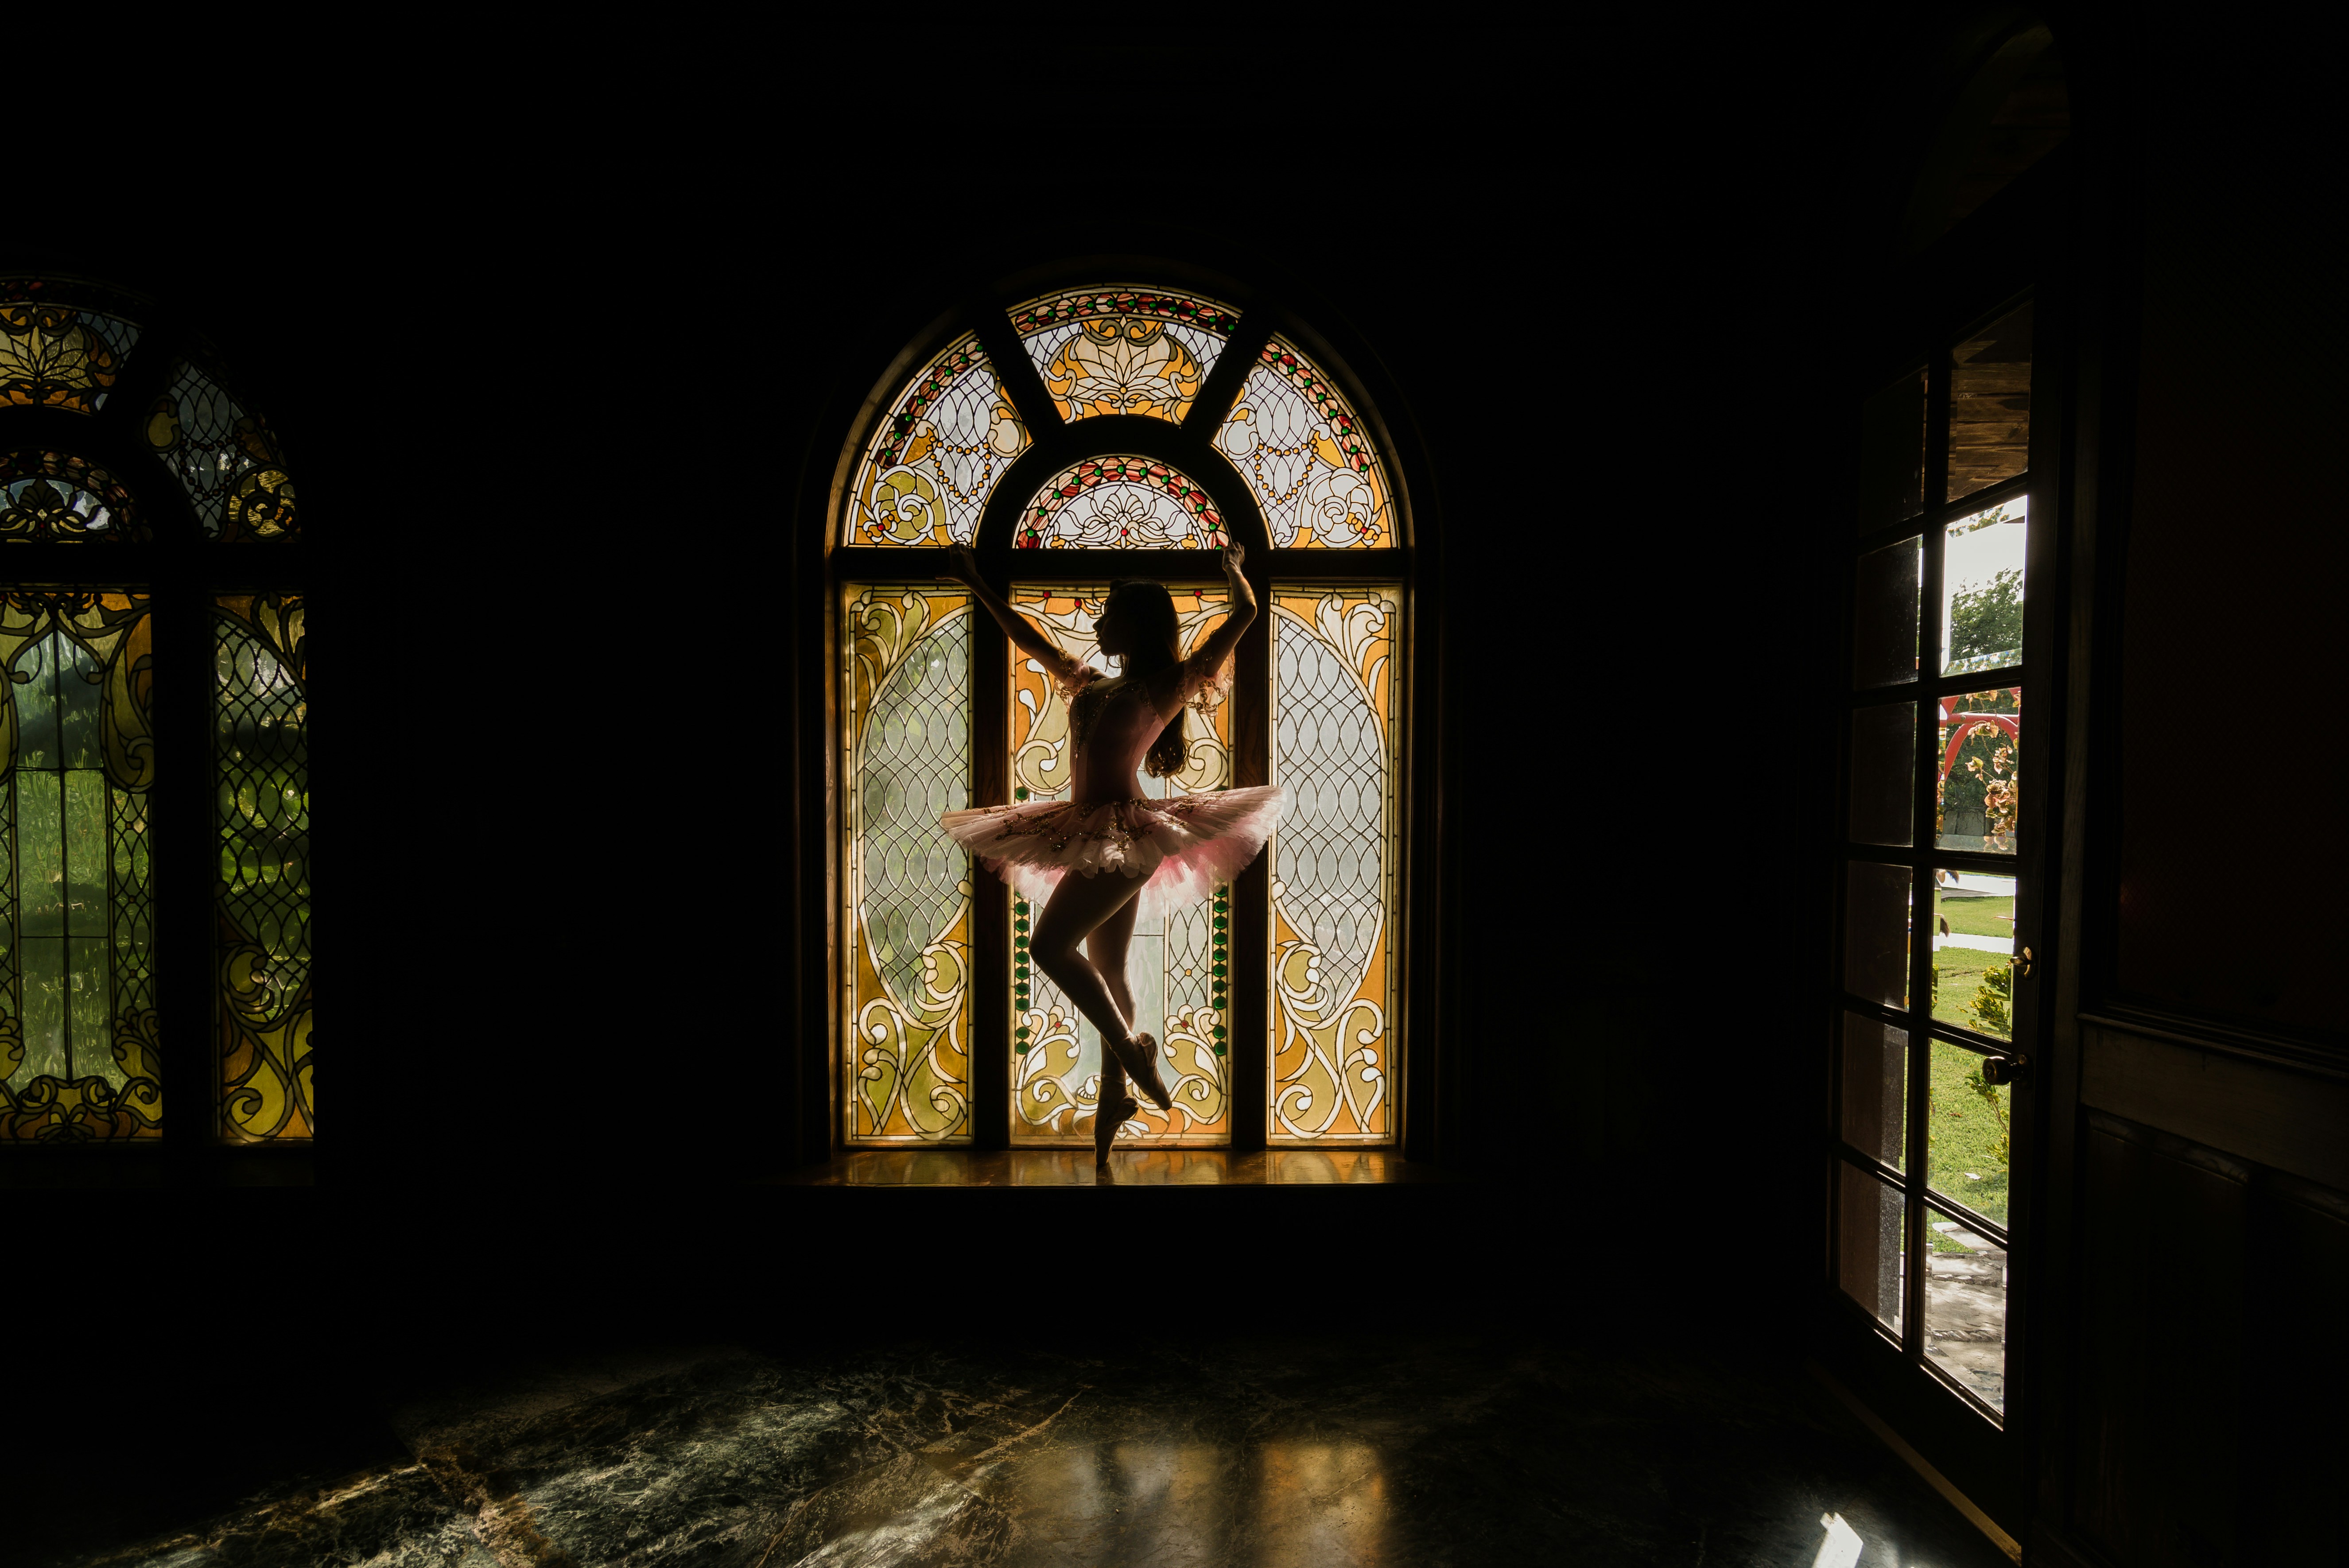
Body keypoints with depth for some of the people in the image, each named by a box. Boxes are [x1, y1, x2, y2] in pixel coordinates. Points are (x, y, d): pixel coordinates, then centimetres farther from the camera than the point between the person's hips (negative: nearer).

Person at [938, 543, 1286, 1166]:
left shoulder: (1171, 684, -1)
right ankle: (1115, 1094, 20)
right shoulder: (1094, 684, 17)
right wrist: (977, 585, 34)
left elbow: (1245, 613, 2)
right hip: (1098, 838, 8)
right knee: (1104, 968, 11)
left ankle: (1131, 1048, -5)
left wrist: (1232, 566, 19)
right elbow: (1030, 639, 28)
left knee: (1051, 945, -17)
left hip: (1125, 834, -8)